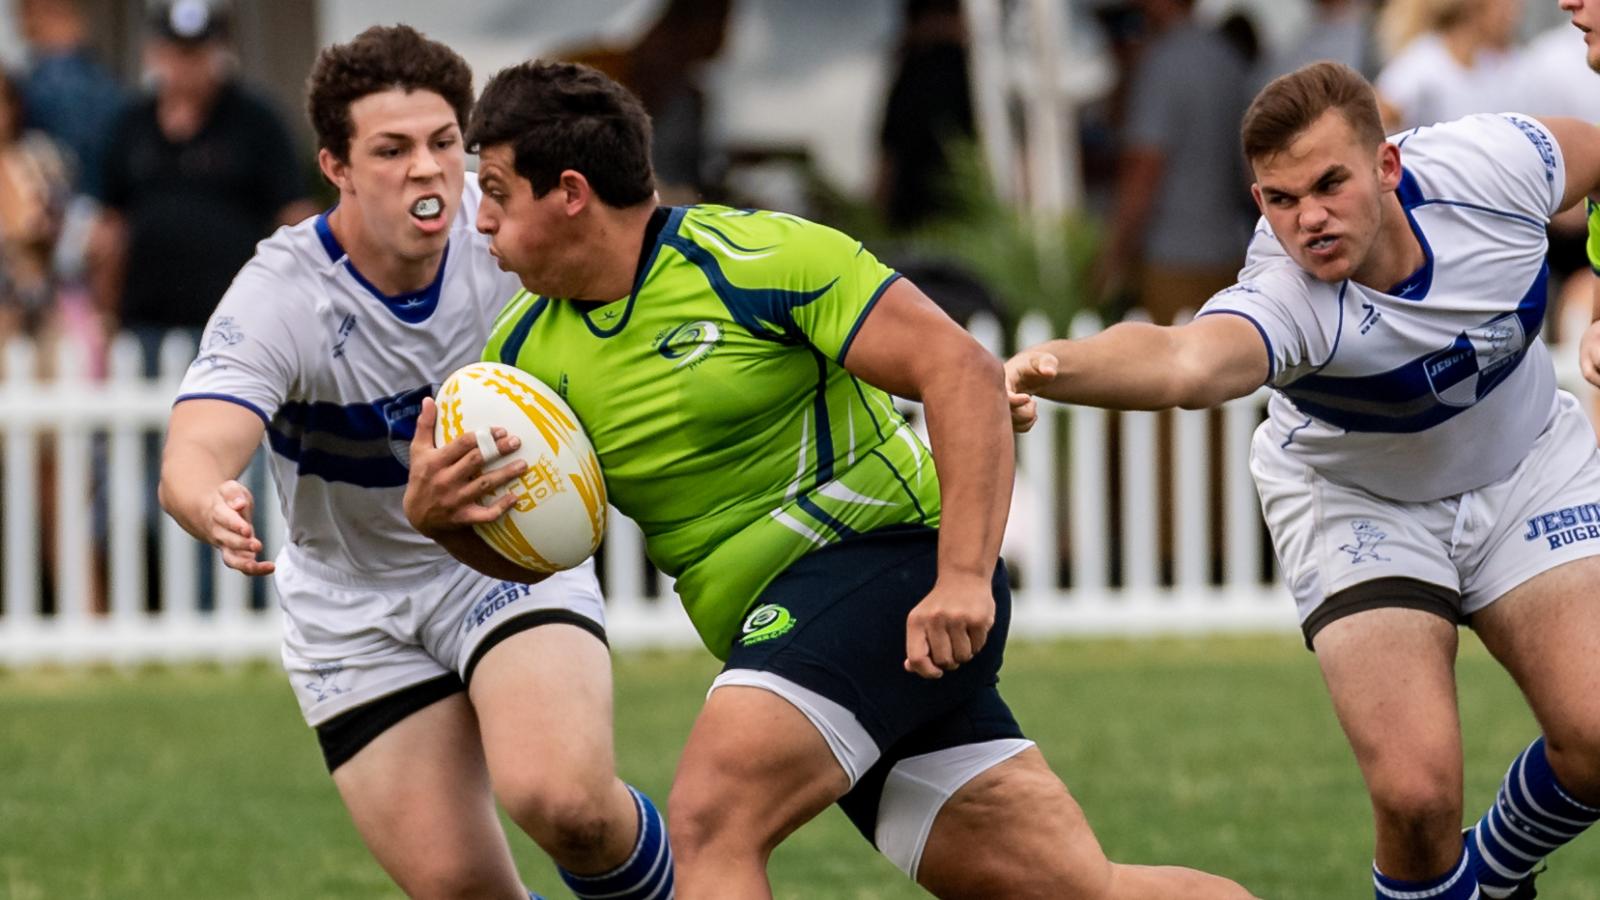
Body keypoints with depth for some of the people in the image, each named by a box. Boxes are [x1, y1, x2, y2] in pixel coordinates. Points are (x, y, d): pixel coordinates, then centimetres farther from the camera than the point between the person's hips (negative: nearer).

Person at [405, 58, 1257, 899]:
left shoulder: (754, 257, -13)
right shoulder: (524, 348, 9)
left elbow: (961, 370, -16)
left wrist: (963, 578, -24)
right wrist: (437, 515, -5)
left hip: (885, 556, -7)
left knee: (709, 820, -25)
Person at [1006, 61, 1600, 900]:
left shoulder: (1487, 167, -27)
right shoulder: (1288, 301, -38)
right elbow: (1184, 361, -62)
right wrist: (1052, 364, -80)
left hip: (1526, 469, 3)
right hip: (1359, 506, -3)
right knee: (1416, 788, -20)